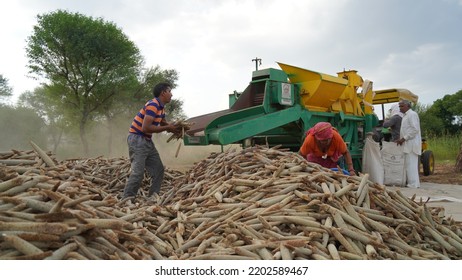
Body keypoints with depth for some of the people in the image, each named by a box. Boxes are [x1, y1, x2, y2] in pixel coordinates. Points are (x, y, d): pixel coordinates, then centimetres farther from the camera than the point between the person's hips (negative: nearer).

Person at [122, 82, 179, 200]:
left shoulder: (161, 108, 11)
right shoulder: (153, 105, -18)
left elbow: (164, 124, 23)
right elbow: (146, 128, -26)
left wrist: (175, 127, 3)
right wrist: (167, 128, -18)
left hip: (147, 141, 10)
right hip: (137, 139, -10)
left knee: (158, 170, 9)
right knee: (138, 172, -13)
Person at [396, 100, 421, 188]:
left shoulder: (412, 114, -9)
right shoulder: (406, 115, 20)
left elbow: (415, 129, -18)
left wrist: (404, 138, -17)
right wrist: (401, 139, 13)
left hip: (411, 143, -9)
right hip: (407, 144, 9)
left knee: (411, 164, -8)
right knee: (408, 164, 10)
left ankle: (413, 184, -4)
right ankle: (409, 182, 16)